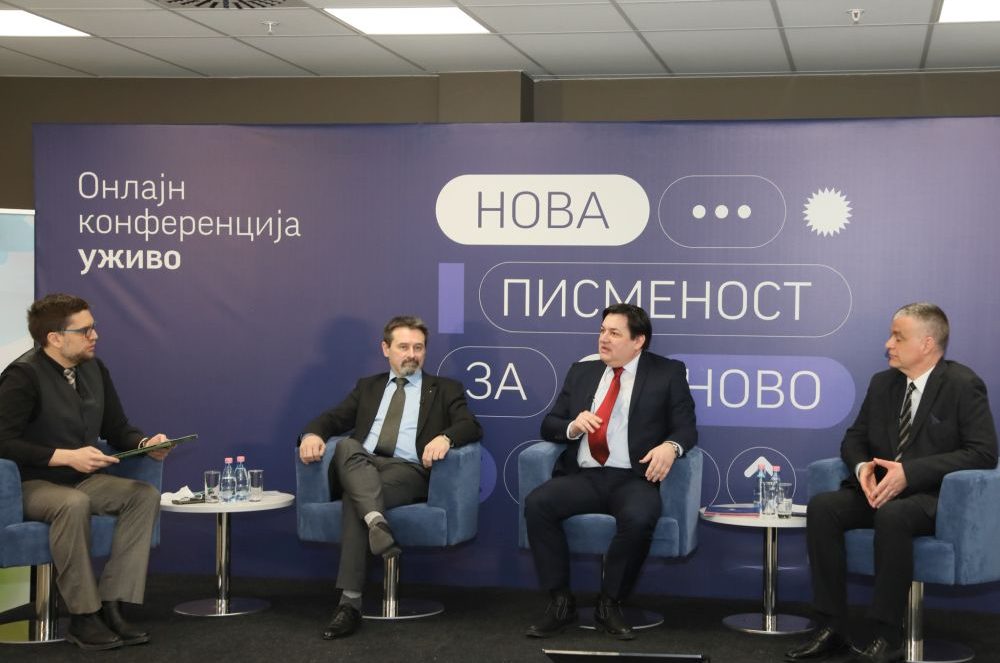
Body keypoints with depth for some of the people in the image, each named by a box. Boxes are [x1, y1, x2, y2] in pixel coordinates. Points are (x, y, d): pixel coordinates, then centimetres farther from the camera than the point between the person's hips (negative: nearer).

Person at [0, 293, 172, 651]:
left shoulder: (94, 368, 5)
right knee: (73, 504, -38)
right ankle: (83, 617, -27)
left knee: (145, 495, -17)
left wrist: (146, 443, -10)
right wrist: (67, 457, -27)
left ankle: (111, 604, -19)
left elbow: (117, 429, 12)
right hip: (33, 485, -7)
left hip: (84, 480, 7)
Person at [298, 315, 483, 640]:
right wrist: (312, 434, -9)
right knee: (347, 446, -35)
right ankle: (377, 522, -55)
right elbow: (333, 418, 16)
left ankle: (350, 603, -41)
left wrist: (445, 437, -21)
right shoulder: (368, 387, 28)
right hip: (359, 467, 3)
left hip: (409, 470, -2)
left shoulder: (445, 389, 19)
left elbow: (472, 426, 3)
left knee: (356, 499, -35)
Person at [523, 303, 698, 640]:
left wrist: (671, 446, -22)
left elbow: (686, 427, 2)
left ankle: (609, 605, -14)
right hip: (582, 477, 3)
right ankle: (560, 602, -14)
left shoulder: (668, 373, 9)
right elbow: (548, 425, 17)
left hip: (633, 479, -3)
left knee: (639, 518, -36)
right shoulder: (581, 372, 19)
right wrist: (572, 426, -6)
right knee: (536, 503, -26)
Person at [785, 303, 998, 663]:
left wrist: (909, 472, -23)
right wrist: (862, 467, -9)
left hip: (937, 496, -6)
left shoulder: (963, 385, -8)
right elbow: (854, 439, 17)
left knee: (891, 515, -38)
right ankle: (832, 629, -19)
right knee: (822, 506, -21)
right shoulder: (882, 383, 12)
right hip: (882, 488, 6)